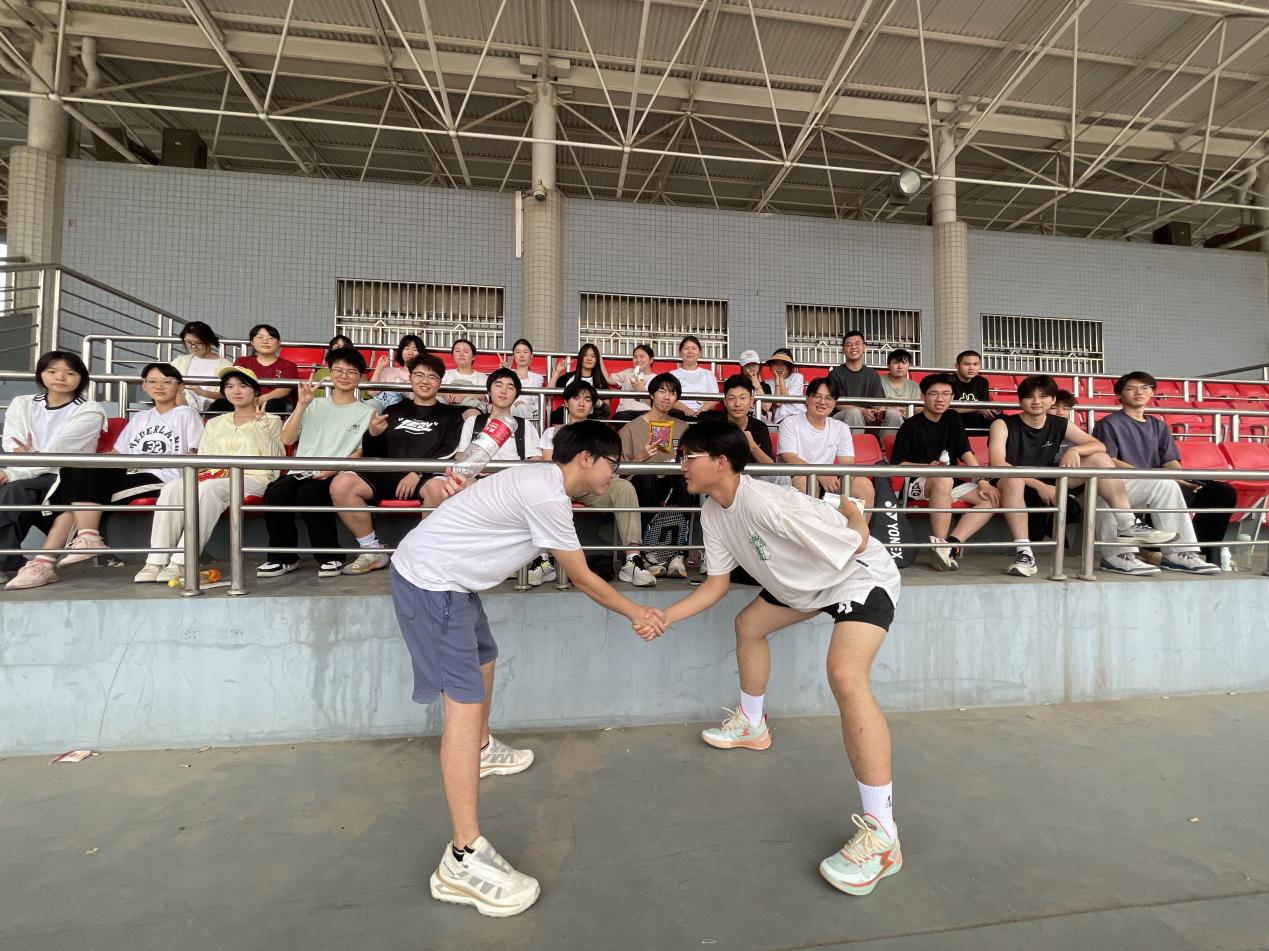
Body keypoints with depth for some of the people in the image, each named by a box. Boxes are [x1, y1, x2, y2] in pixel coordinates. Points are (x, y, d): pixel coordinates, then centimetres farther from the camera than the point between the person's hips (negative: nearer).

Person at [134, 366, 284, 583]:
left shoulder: (270, 421, 14)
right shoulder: (215, 423, 27)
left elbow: (275, 458, -3)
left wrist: (260, 427, -10)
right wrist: (198, 468, -3)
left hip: (253, 479, -4)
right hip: (215, 477, 4)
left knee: (208, 488, -35)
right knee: (173, 488, -27)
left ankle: (182, 562, -36)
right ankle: (157, 561, -29)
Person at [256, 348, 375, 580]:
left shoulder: (367, 411, 12)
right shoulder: (314, 405, 21)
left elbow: (364, 451, 2)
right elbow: (287, 439, 10)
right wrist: (302, 404, 1)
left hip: (337, 475, -3)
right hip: (303, 472, 3)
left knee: (308, 494, -33)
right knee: (274, 493, -27)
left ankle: (331, 556, -16)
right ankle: (283, 557, -8)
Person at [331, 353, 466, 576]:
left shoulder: (450, 414, 14)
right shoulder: (394, 411, 22)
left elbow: (450, 453, -2)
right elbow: (372, 454, 19)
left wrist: (418, 473, -16)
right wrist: (372, 435, -5)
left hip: (427, 476, -3)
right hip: (389, 474, 4)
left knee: (439, 488, -38)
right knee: (340, 484, -21)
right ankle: (373, 551, -5)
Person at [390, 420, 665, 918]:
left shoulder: (542, 480, 8)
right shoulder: (547, 495, -22)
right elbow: (582, 579, -14)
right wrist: (637, 613, -2)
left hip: (444, 575, 10)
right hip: (430, 580, -10)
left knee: (483, 659, 25)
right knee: (465, 701, -13)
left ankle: (483, 750, 50)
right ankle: (464, 858, -9)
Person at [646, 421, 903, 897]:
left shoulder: (770, 504, -37)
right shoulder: (712, 512, -9)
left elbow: (857, 542, -27)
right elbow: (717, 583, -4)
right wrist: (665, 616, -13)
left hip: (862, 575, -9)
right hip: (805, 584, 9)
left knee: (845, 675, -29)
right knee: (749, 625, 18)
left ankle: (881, 834, -17)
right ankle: (751, 726, 41)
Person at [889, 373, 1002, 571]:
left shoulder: (953, 419, 12)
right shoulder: (911, 425, -4)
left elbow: (966, 453, 5)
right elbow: (896, 464, -7)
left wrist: (983, 481, -7)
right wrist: (929, 466, -18)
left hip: (950, 484, 6)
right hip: (918, 484, -6)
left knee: (993, 496, -12)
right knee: (944, 480, -38)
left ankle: (951, 542, -26)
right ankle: (940, 546, -30)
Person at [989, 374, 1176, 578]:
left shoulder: (1060, 424, 8)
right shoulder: (1003, 425, -8)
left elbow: (1099, 446, 5)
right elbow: (997, 464, -22)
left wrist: (1074, 450, -18)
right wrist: (1039, 485, -27)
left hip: (1049, 486, 6)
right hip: (1014, 490, -6)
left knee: (1100, 459, -3)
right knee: (1013, 478, -41)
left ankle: (1128, 525, -7)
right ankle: (1024, 553, -40)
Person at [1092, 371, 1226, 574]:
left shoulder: (1159, 426, 23)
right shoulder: (1109, 423, 4)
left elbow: (1170, 461, 12)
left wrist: (1185, 478, -11)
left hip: (1158, 488, 6)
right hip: (1121, 485, -6)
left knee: (1224, 492, -9)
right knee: (1165, 484, -34)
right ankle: (1178, 553, -30)